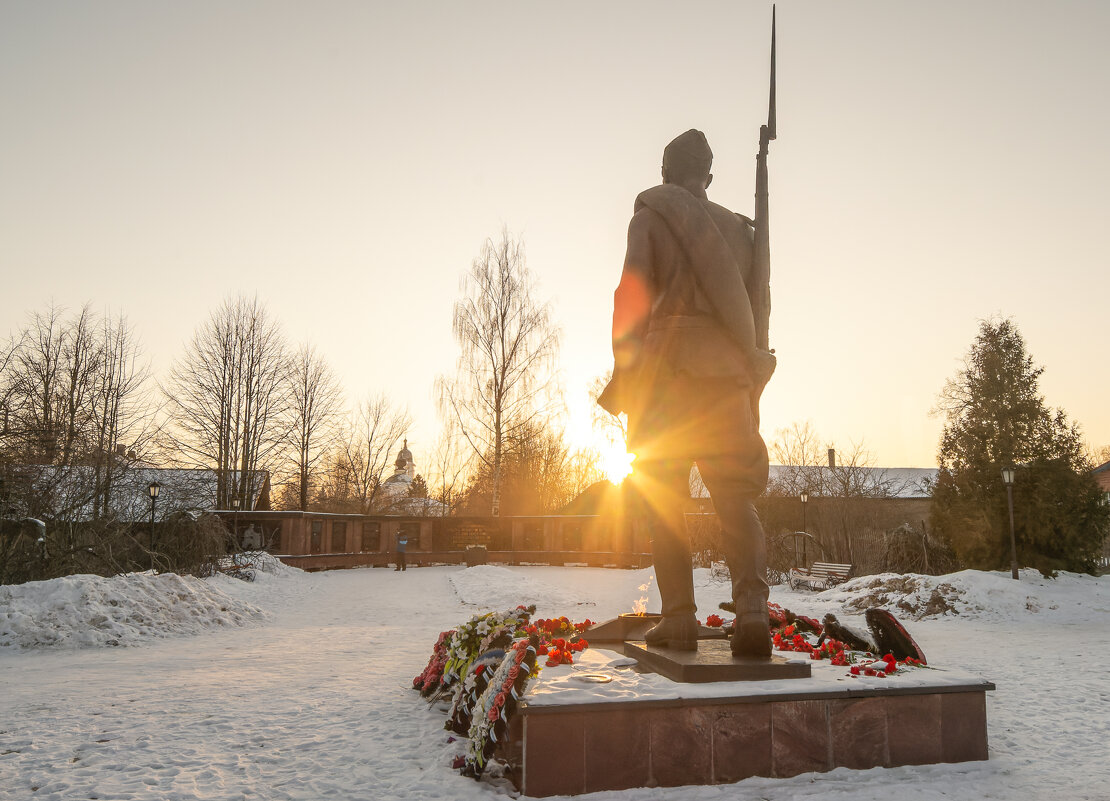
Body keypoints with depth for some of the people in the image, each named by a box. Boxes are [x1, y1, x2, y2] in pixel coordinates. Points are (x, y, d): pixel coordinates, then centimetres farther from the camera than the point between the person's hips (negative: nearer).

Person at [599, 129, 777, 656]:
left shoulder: (652, 214, 7)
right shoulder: (737, 227, 21)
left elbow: (632, 294, -6)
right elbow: (756, 302, 17)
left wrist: (623, 376, -6)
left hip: (669, 370, -3)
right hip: (730, 376, 4)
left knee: (663, 500, 3)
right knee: (736, 498, 3)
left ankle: (679, 616, -1)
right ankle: (752, 606, -14)